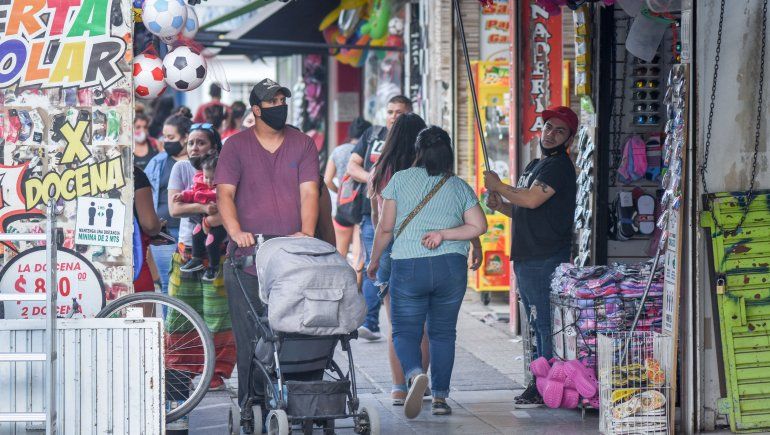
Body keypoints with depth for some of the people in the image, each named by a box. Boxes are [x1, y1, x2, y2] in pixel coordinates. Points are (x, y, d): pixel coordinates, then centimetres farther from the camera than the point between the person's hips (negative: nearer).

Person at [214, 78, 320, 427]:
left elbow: (309, 192, 1)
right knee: (249, 335, -3)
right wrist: (236, 231, -22)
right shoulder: (237, 146, 5)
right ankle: (250, 402, 2)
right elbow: (225, 192, -4)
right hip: (248, 256, -1)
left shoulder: (302, 144, 10)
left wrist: (306, 233, -16)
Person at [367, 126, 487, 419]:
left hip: (408, 266, -2)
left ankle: (415, 374, -26)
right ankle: (440, 397, 10)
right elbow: (479, 226, -2)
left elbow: (385, 228, 2)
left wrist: (374, 262, 14)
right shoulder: (459, 186, 7)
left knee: (405, 331, 3)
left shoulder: (401, 180, 1)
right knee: (443, 333, 13)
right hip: (452, 268, 2)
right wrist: (444, 234, -1)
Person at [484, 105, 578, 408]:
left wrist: (498, 186, -9)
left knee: (546, 326, -9)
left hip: (546, 258, -10)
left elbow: (532, 200, -23)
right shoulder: (535, 166, 22)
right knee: (538, 327, 13)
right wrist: (500, 206, 8)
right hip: (526, 258, 10)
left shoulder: (559, 166, -10)